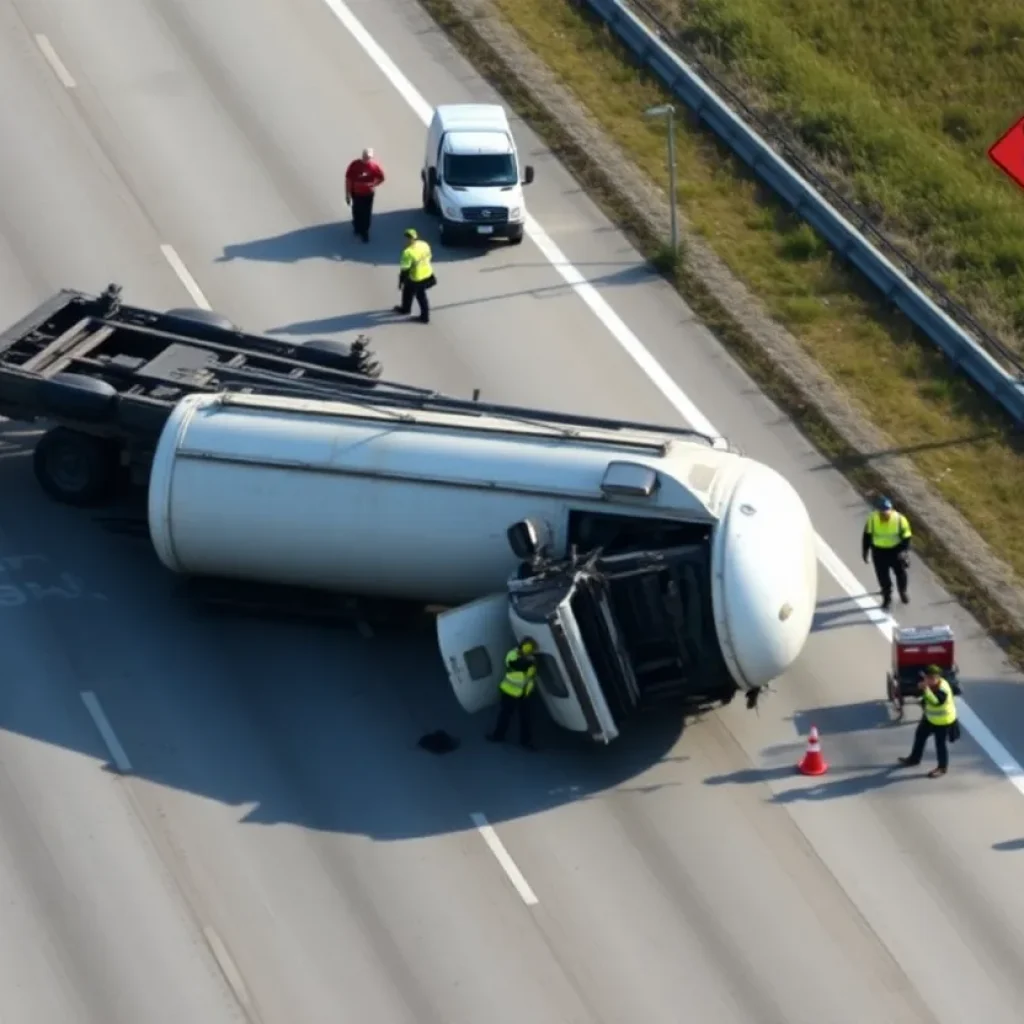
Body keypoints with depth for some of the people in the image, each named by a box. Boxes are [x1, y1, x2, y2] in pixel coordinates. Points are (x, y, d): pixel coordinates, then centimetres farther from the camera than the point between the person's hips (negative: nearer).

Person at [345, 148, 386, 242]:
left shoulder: (374, 165, -16)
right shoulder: (354, 165, -20)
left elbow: (381, 178, -2)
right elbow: (348, 180, -12)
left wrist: (373, 184, -22)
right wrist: (347, 194, -10)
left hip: (368, 194, 0)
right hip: (356, 193, 0)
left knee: (367, 213, 4)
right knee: (357, 212, 16)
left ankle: (365, 232, 20)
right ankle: (357, 229, 41)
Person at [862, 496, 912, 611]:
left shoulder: (900, 520, -25)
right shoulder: (873, 519, -20)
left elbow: (906, 537, -15)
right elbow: (867, 535, -4)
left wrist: (904, 551, -27)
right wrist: (865, 550, 3)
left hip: (896, 550, 0)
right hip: (879, 551, 0)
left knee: (900, 572, 20)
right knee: (883, 576, 9)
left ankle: (903, 592, 49)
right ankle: (887, 599, 31)